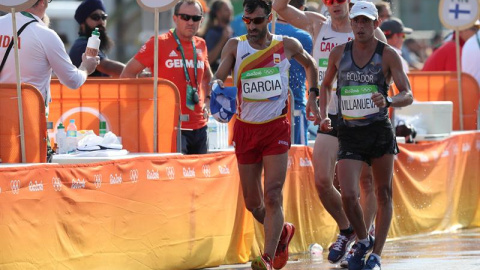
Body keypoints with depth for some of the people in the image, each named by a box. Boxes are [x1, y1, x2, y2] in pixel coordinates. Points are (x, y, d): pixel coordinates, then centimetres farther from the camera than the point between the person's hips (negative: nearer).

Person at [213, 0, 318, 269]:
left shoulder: (287, 45, 1)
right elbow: (219, 77, -10)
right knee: (253, 203, 8)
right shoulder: (235, 46, 1)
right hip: (246, 128, 2)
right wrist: (217, 85, -32)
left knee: (272, 196, -15)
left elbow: (309, 64, 21)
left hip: (276, 128, -2)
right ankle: (283, 231, 36)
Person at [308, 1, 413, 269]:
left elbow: (408, 95, -9)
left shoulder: (388, 55, -3)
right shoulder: (339, 53, 5)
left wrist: (388, 100, -29)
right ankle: (363, 241, 13)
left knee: (384, 195, 4)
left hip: (380, 132, -1)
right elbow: (326, 84, 23)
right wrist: (323, 114, 9)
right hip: (349, 134, 1)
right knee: (349, 196, -12)